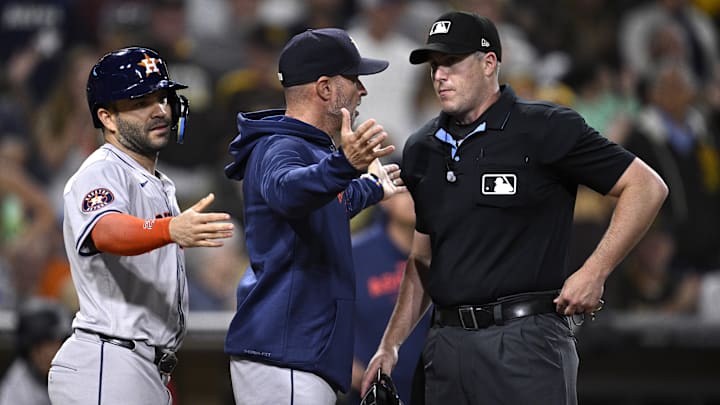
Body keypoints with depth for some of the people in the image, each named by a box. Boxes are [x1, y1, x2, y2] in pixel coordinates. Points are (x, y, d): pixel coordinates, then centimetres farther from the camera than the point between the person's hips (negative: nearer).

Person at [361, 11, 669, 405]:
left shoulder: (545, 129, -4)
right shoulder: (421, 150, 15)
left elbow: (647, 187, -4)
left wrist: (594, 272, -11)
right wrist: (390, 344, 15)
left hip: (526, 340, -6)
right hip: (446, 340, 6)